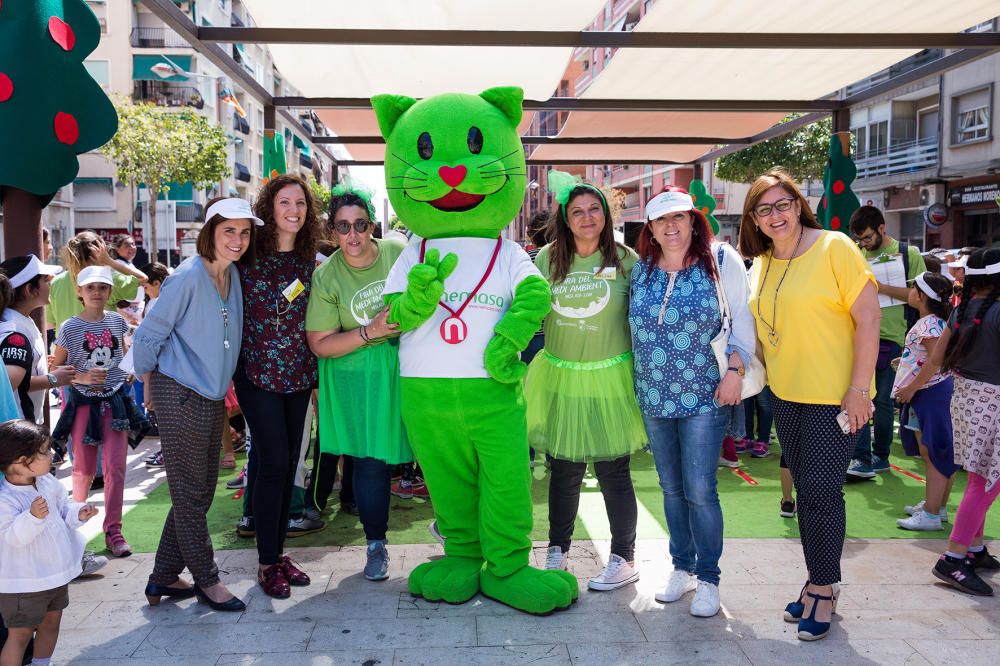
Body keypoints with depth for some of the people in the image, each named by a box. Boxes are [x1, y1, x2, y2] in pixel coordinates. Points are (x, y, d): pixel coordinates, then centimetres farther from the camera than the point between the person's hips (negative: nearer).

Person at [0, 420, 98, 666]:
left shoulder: (48, 483, -1)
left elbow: (62, 510, 12)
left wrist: (78, 513, -7)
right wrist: (33, 516, -44)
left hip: (56, 573, 8)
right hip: (23, 582, -8)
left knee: (51, 623, 22)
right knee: (20, 633, 1)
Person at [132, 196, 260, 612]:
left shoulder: (234, 276, 6)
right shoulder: (188, 277, -15)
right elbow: (147, 337, -10)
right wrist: (152, 387, 0)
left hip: (211, 399, 8)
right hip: (180, 397, -8)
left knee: (200, 493, 13)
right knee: (190, 494, 3)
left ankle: (164, 578, 26)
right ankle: (206, 579, 17)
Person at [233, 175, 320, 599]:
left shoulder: (311, 260, 7)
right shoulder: (251, 256, -7)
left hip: (298, 373, 5)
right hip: (259, 373, -5)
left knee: (289, 463, 10)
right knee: (273, 462, -5)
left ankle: (278, 551, 24)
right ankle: (267, 563, 9)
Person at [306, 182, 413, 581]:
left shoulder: (400, 253, -6)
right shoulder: (327, 276, -8)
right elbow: (320, 345, -7)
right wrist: (371, 331, -18)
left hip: (409, 366, 2)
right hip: (358, 377, -1)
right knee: (369, 459, 1)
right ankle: (376, 545, 22)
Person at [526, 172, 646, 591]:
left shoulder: (624, 259, -3)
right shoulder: (546, 259, 2)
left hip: (610, 377, -2)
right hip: (560, 377, 2)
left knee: (613, 472, 5)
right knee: (563, 471, 11)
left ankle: (624, 558, 21)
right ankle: (557, 551, 30)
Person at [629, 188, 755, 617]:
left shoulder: (720, 259, -3)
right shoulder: (641, 268, 7)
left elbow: (743, 317, -3)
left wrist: (735, 369, -12)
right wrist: (638, 381, 13)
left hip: (705, 395, -4)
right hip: (654, 397, 4)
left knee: (699, 489, -5)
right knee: (671, 488, 12)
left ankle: (708, 579, 11)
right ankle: (682, 568, 26)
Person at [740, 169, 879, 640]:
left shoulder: (833, 248, -12)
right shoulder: (761, 265, 6)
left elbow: (868, 317, -15)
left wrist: (859, 389, -17)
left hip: (834, 394, -6)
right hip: (785, 394, 6)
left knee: (822, 490, -1)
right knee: (804, 489, 14)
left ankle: (823, 590, 15)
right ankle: (818, 580, 29)